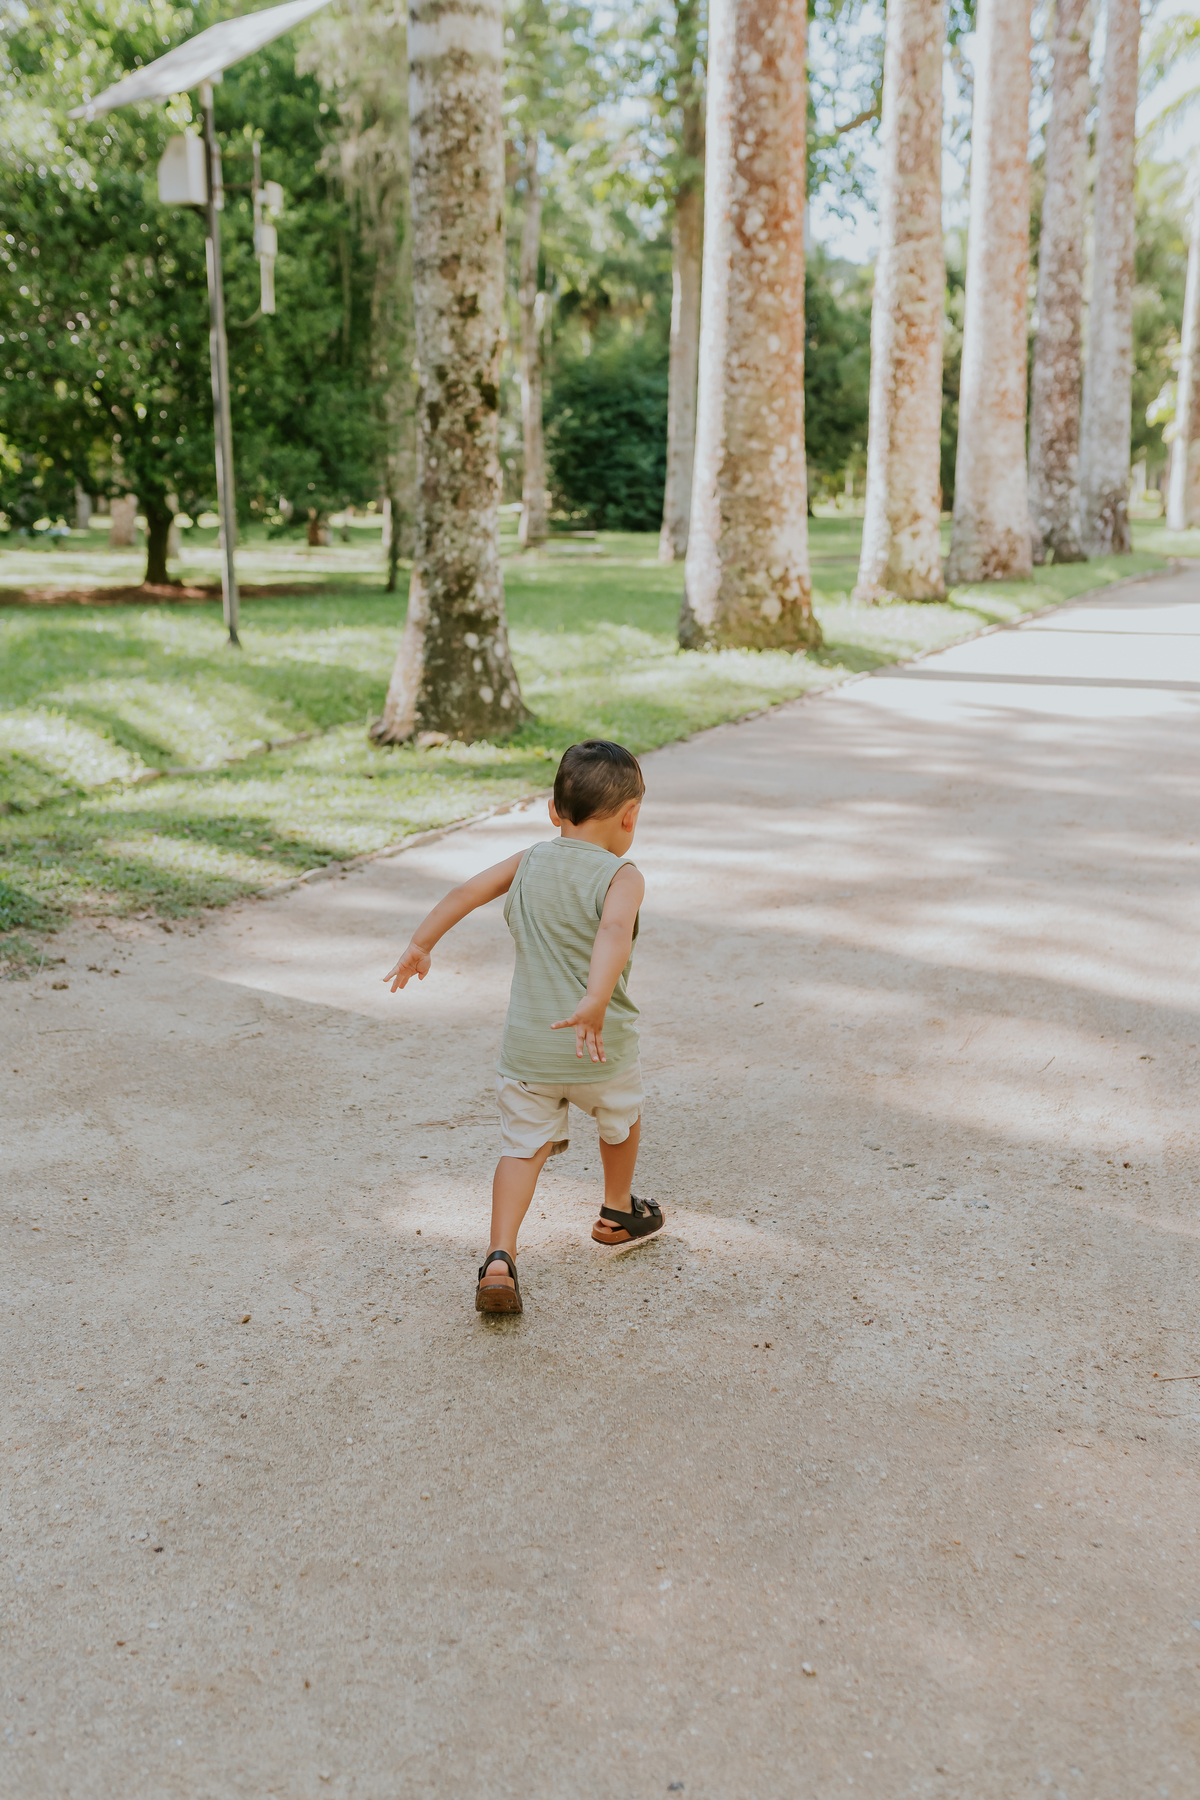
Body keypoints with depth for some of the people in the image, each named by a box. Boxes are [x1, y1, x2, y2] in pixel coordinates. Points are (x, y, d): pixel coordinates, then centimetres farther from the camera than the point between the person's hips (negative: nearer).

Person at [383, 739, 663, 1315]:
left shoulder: (529, 862, 4)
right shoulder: (621, 876, -12)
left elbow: (464, 892, 6)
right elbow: (613, 934, -31)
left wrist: (419, 945, 17)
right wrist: (596, 1003, -42)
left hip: (526, 1047, 3)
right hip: (601, 1048, -3)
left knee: (522, 1147, 10)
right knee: (622, 1118, 26)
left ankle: (499, 1260, -7)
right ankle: (618, 1214, 46)